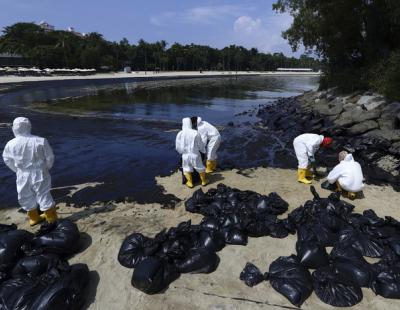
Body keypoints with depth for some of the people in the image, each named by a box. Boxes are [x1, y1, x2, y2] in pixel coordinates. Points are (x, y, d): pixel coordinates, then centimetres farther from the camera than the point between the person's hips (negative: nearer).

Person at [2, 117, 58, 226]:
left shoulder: (10, 144, -10)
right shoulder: (41, 141, -17)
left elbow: (8, 160, 5)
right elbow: (50, 157, -8)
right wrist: (46, 168, 11)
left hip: (23, 176, 2)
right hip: (39, 174, -1)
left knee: (26, 197, 20)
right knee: (44, 195, 11)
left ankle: (34, 218, 36)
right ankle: (51, 217, 23)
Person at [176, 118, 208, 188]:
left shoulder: (180, 134, -10)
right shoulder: (195, 133, -15)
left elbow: (178, 147, -1)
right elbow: (200, 144, -5)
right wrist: (203, 150, 15)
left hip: (185, 155, 1)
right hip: (195, 155, -1)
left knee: (186, 169, 22)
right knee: (200, 168, 19)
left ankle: (190, 183, 25)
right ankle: (204, 181, 33)